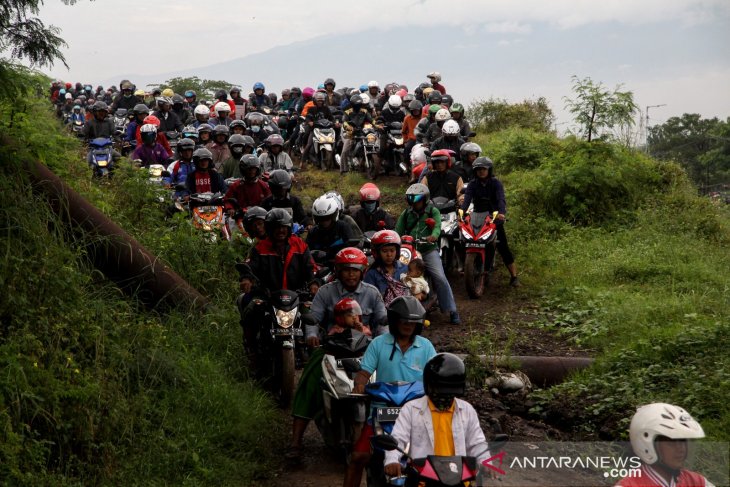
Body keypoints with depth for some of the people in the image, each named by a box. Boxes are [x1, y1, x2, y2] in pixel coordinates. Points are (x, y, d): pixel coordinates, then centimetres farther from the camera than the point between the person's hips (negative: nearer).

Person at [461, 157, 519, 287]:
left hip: (494, 218, -2)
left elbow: (501, 199, -20)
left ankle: (514, 276, -4)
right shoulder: (473, 185, 2)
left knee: (503, 247, -7)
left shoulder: (496, 183, -4)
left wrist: (502, 213, -40)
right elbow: (467, 199, -14)